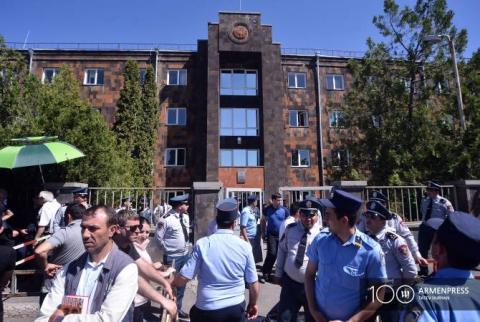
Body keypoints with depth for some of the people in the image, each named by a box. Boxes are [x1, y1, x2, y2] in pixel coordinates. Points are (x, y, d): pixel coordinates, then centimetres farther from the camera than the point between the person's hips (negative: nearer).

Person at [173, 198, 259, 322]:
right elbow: (253, 283, -4)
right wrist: (253, 304, 15)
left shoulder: (202, 244, -14)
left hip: (207, 310, -2)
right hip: (236, 309, 2)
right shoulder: (244, 246, -10)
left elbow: (184, 277, -10)